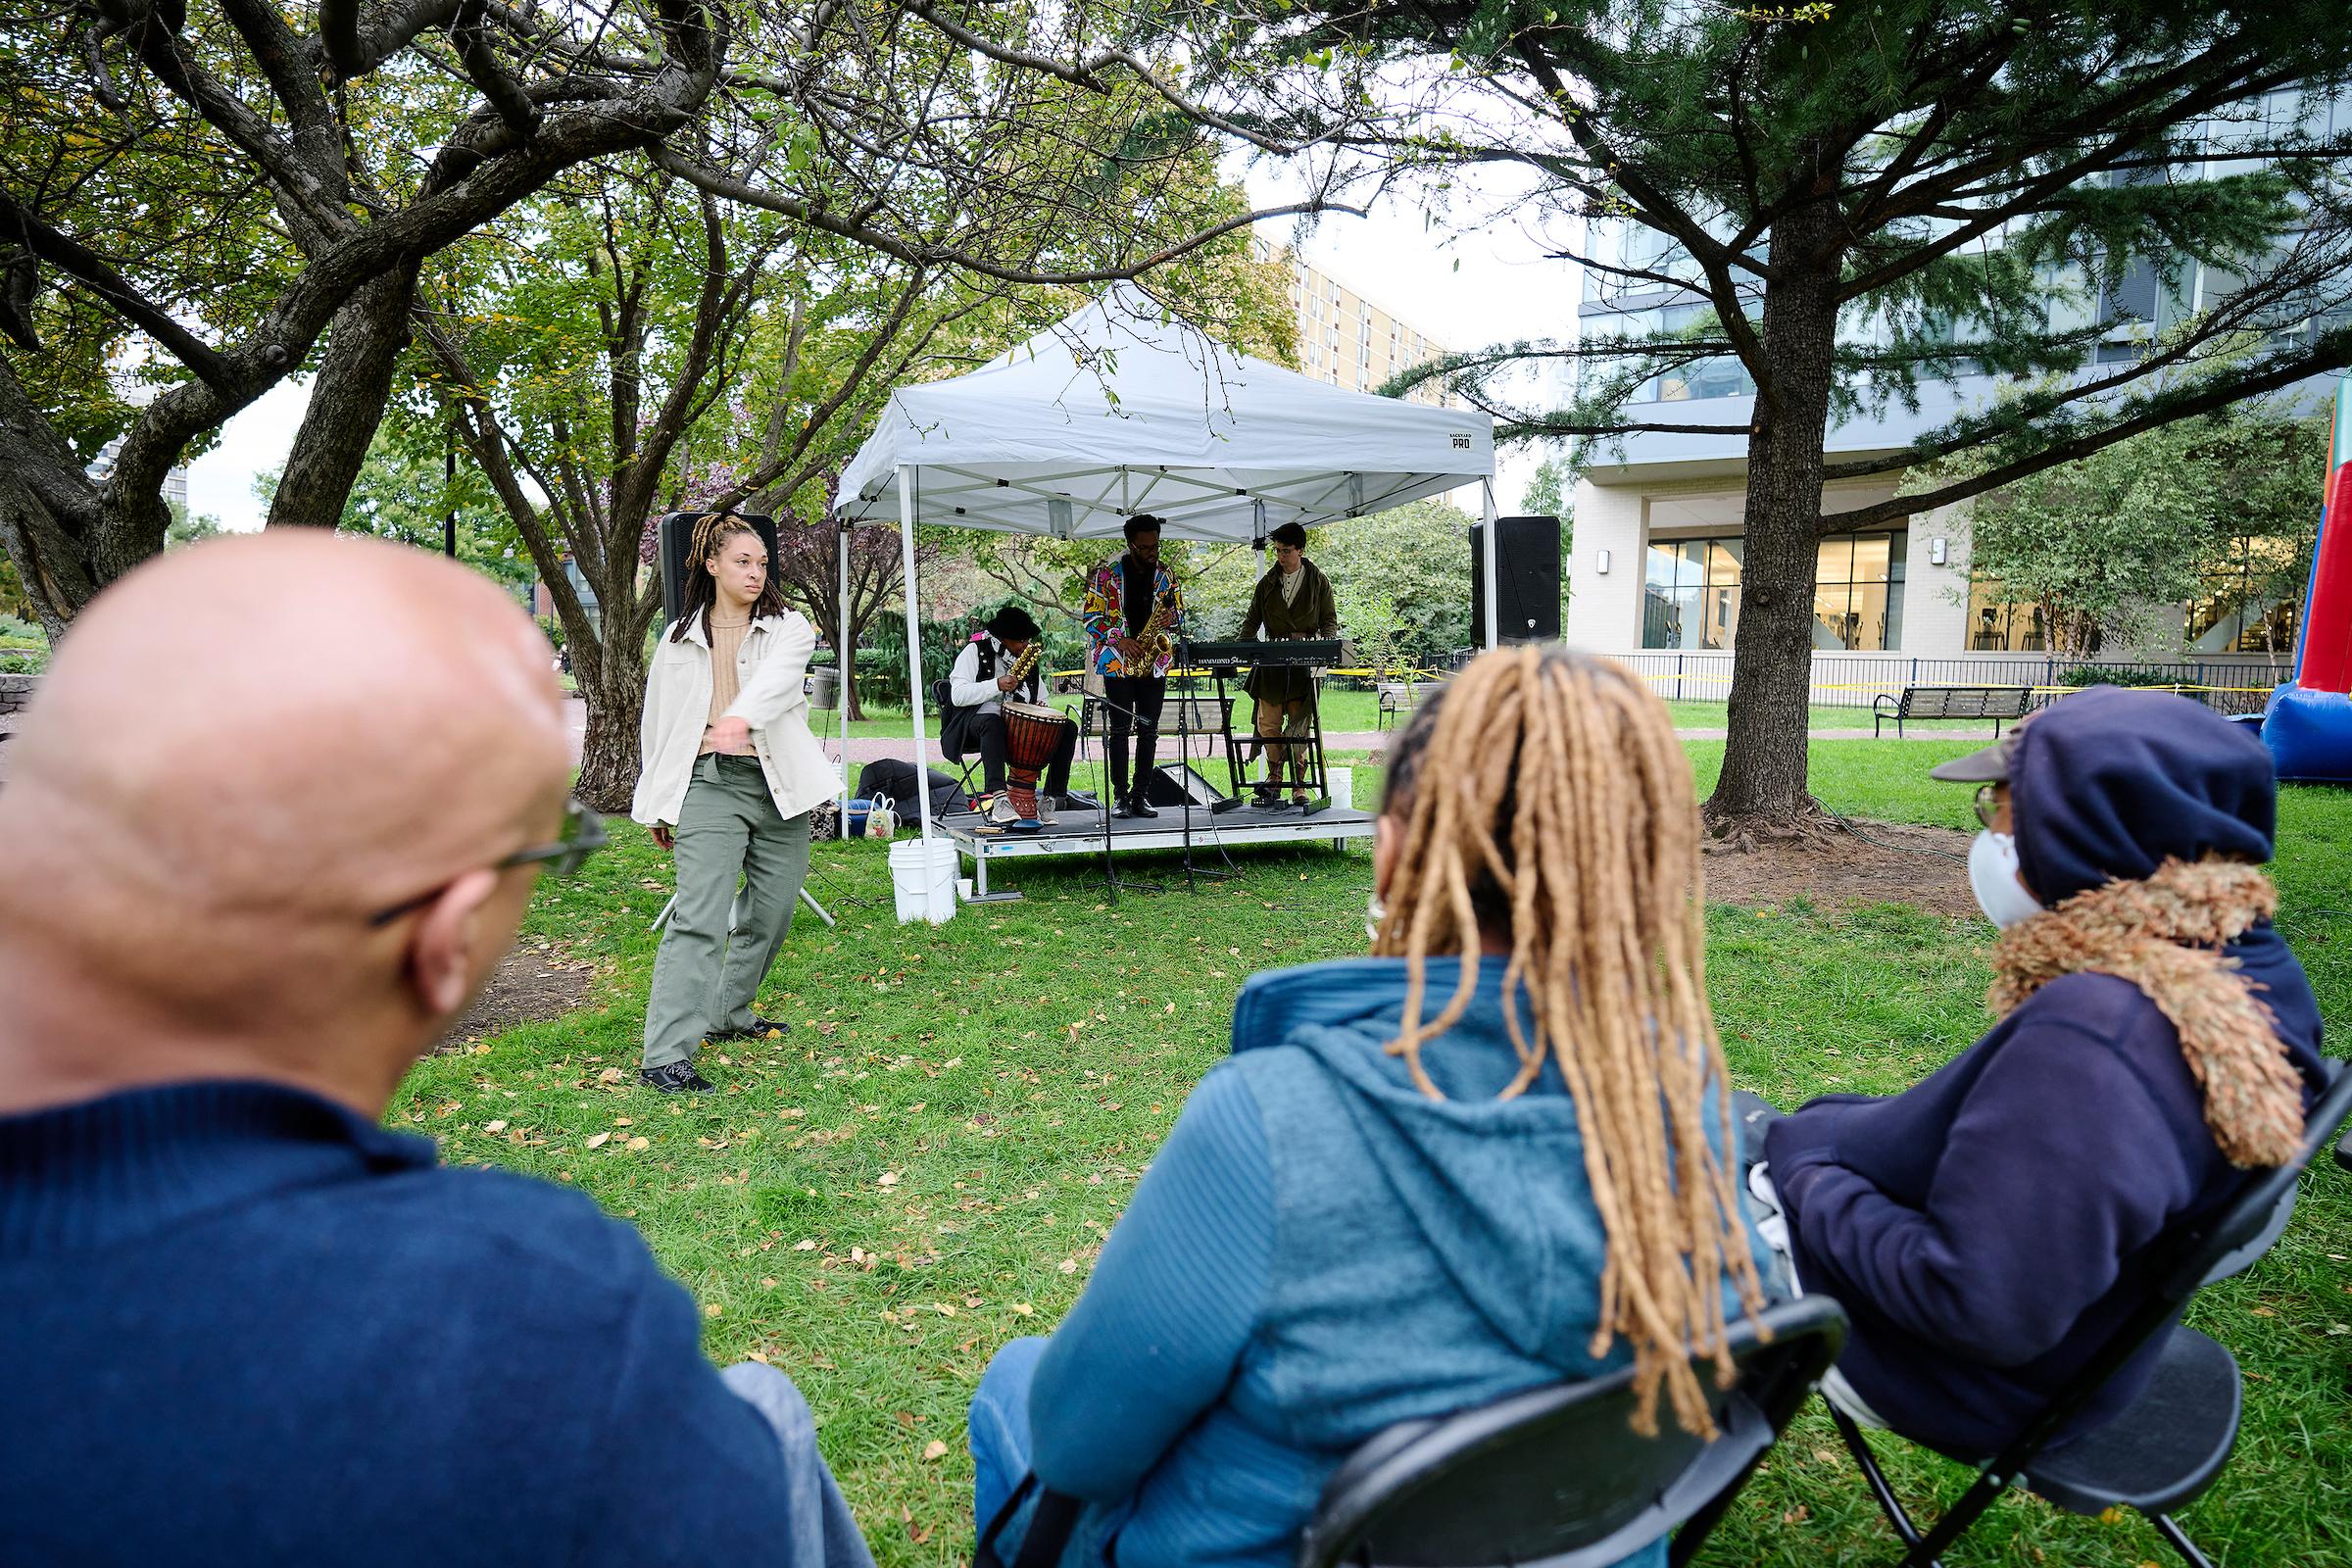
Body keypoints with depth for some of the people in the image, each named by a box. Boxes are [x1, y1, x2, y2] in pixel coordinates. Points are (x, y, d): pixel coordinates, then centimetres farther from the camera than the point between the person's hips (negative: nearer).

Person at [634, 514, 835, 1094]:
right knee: (700, 917, -14)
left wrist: (742, 718, -40)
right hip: (709, 784, -2)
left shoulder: (788, 627, 5)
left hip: (779, 786, 2)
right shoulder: (679, 640, 11)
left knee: (771, 912, 10)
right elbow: (656, 721, 17)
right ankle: (665, 1057, -16)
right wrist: (657, 805, 16)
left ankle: (729, 1013, 32)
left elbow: (776, 676, -18)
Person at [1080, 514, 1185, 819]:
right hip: (1117, 662, -3)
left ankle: (1139, 794, 9)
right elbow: (1091, 616, -3)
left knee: (1149, 730, 3)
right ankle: (1120, 795, 2)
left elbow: (1180, 611, 16)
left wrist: (1172, 618, -9)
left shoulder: (1165, 574, 8)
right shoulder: (1108, 573, -2)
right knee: (1120, 728, -3)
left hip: (1154, 662, 3)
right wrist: (1120, 641, -15)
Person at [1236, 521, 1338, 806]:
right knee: (1267, 722, -1)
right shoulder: (1267, 583, 12)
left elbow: (1329, 620, 6)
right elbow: (1253, 620, 14)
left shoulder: (1318, 581, 6)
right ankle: (1274, 773, 18)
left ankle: (1298, 784, 2)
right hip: (1272, 660, 3)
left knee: (1299, 724, -4)